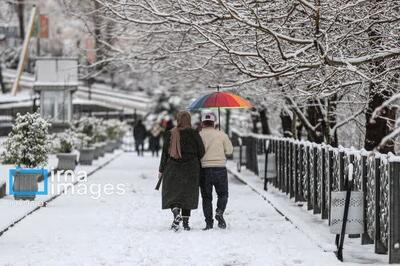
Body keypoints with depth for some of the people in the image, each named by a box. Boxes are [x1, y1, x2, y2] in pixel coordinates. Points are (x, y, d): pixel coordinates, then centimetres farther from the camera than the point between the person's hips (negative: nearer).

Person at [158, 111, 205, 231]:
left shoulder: (170, 134, -1)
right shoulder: (193, 134, -6)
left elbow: (165, 152, 1)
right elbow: (201, 151, -3)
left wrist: (162, 170, 7)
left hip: (173, 169, 0)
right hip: (190, 169, 0)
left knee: (172, 194, 6)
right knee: (187, 194, 10)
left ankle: (176, 213, -22)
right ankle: (185, 222, 10)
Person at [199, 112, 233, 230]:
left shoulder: (198, 136, -1)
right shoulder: (221, 135, -1)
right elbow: (229, 150, 4)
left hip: (204, 169, 1)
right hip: (220, 168, 0)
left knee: (206, 197, 8)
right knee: (223, 194, 14)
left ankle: (209, 222, 1)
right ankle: (219, 212, -11)